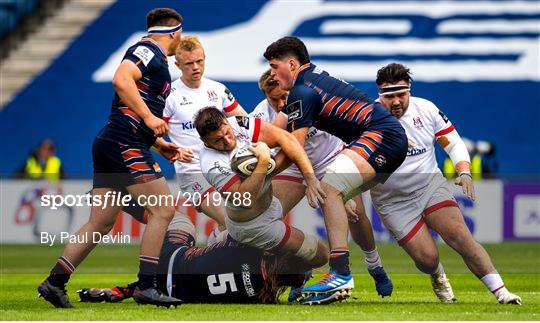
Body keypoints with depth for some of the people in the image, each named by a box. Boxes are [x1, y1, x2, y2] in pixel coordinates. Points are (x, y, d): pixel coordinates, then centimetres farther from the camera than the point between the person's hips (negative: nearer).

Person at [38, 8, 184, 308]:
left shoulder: (155, 58, 25)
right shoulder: (148, 50, -5)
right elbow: (121, 79, -24)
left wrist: (159, 144, 26)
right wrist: (148, 117, -25)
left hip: (109, 145, 10)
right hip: (124, 144, -10)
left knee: (101, 223, 10)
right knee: (163, 210, -10)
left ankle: (55, 282, 11)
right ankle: (146, 286, -12)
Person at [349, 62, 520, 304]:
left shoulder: (426, 109, -3)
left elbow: (453, 143, 7)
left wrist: (464, 173, -11)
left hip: (431, 186, 2)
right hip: (393, 201, -1)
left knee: (460, 236, -20)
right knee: (427, 259, -13)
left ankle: (500, 291, -15)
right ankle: (438, 276, 25)